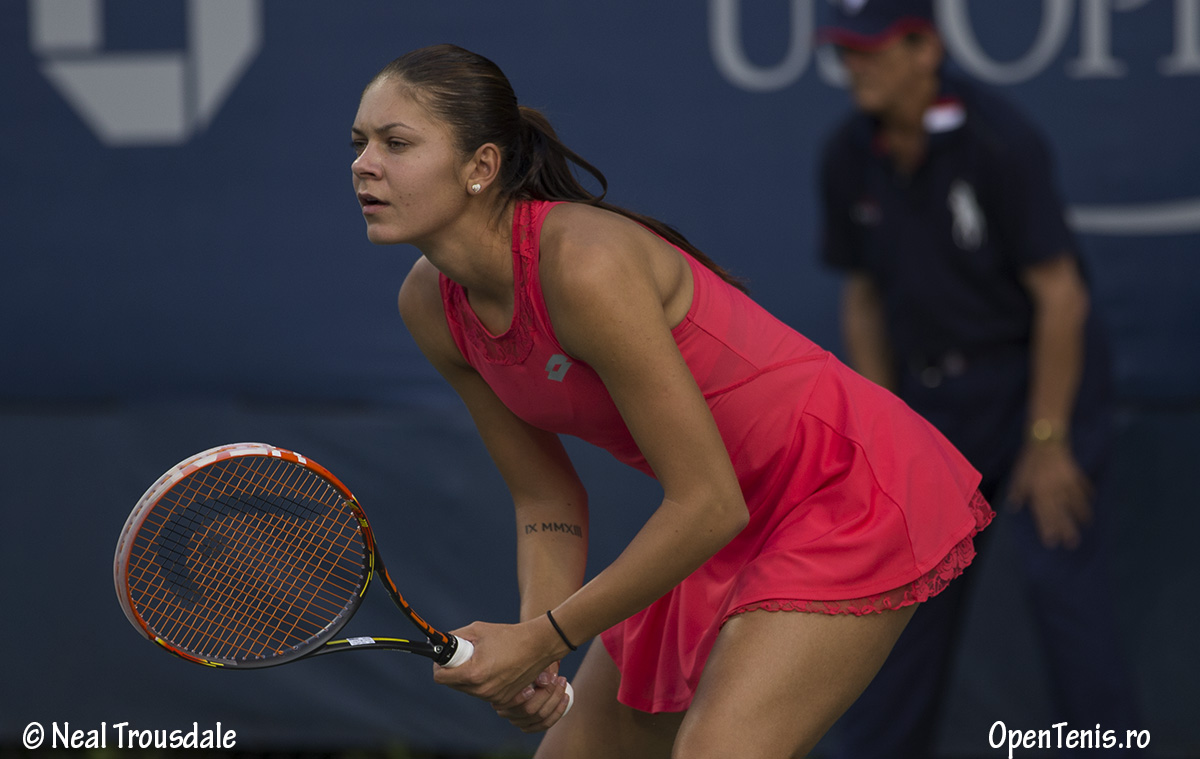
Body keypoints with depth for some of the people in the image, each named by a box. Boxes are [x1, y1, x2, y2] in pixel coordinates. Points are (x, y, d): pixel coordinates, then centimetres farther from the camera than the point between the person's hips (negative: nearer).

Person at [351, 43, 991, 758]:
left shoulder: (584, 264, -30)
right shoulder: (431, 304, -5)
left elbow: (709, 505, -27)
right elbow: (547, 498, 4)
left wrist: (542, 640, -21)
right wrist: (535, 641, -13)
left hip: (850, 496, -9)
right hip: (730, 531, 9)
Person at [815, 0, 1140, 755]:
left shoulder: (999, 141, -21)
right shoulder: (850, 155, -3)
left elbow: (1060, 296, -19)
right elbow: (863, 295, 8)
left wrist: (1047, 442, -18)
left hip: (1041, 374, -6)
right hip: (934, 393, 6)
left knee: (1060, 572, -14)